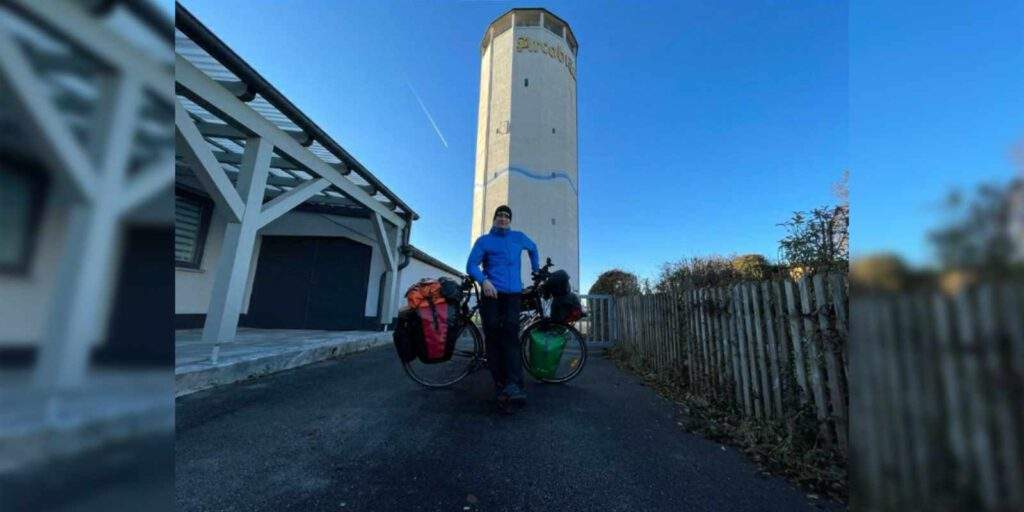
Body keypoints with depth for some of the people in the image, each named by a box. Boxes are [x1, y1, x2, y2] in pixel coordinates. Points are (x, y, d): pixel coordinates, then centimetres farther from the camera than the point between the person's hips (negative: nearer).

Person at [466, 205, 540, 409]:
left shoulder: (519, 237, 18)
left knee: (511, 336, -15)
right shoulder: (483, 241, 11)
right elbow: (471, 265, 0)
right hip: (491, 293, 0)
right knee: (493, 338, -6)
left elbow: (533, 248, 39)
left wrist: (536, 270, 35)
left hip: (512, 294, 1)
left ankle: (514, 384, -20)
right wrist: (484, 280, -18)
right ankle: (500, 385, 0)